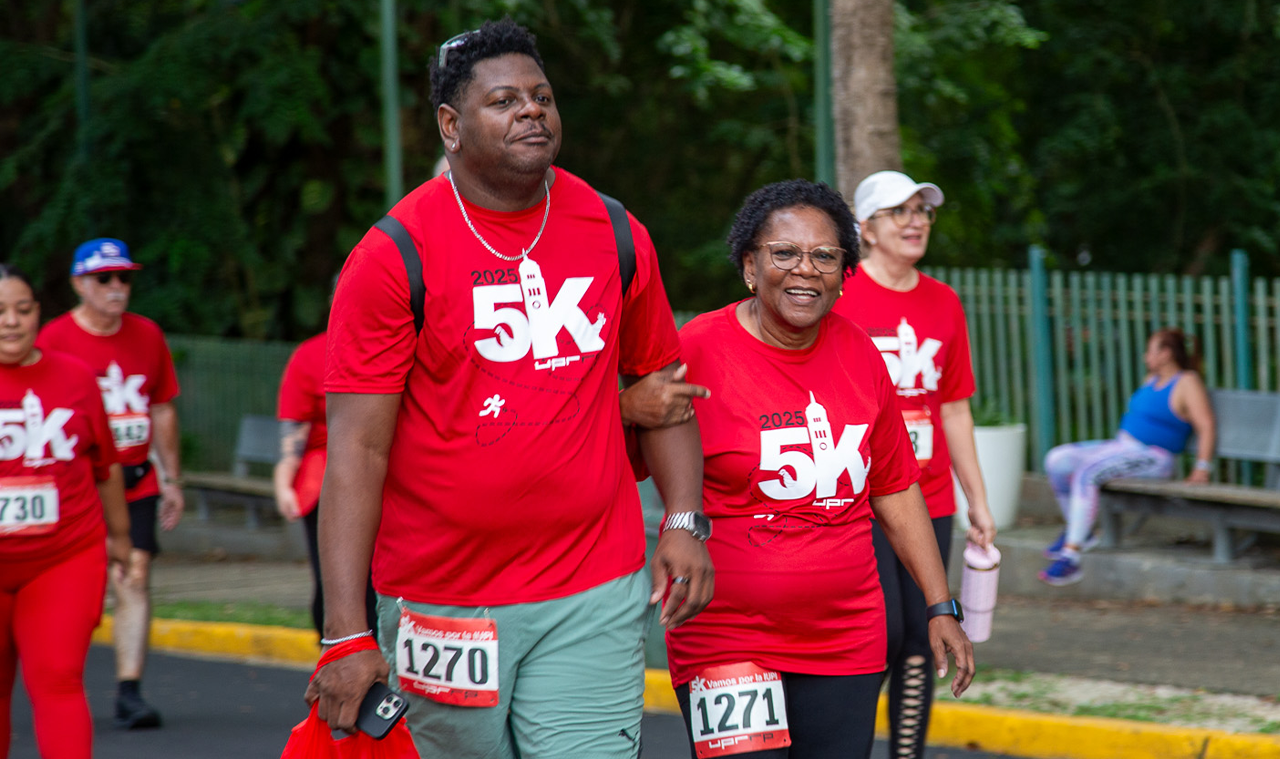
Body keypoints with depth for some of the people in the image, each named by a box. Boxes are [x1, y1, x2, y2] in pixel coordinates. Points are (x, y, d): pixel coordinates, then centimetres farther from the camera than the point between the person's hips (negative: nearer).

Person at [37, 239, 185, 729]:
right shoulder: (54, 339, -4)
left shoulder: (147, 335, 9)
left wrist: (171, 480, 15)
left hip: (136, 483, 3)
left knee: (135, 580, -9)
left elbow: (162, 409, 16)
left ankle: (129, 692, -11)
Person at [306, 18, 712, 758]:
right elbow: (357, 450, -10)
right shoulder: (395, 254, -7)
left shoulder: (615, 236, 6)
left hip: (595, 597, 2)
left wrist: (684, 521, 3)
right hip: (440, 603, -2)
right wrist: (347, 635, -16)